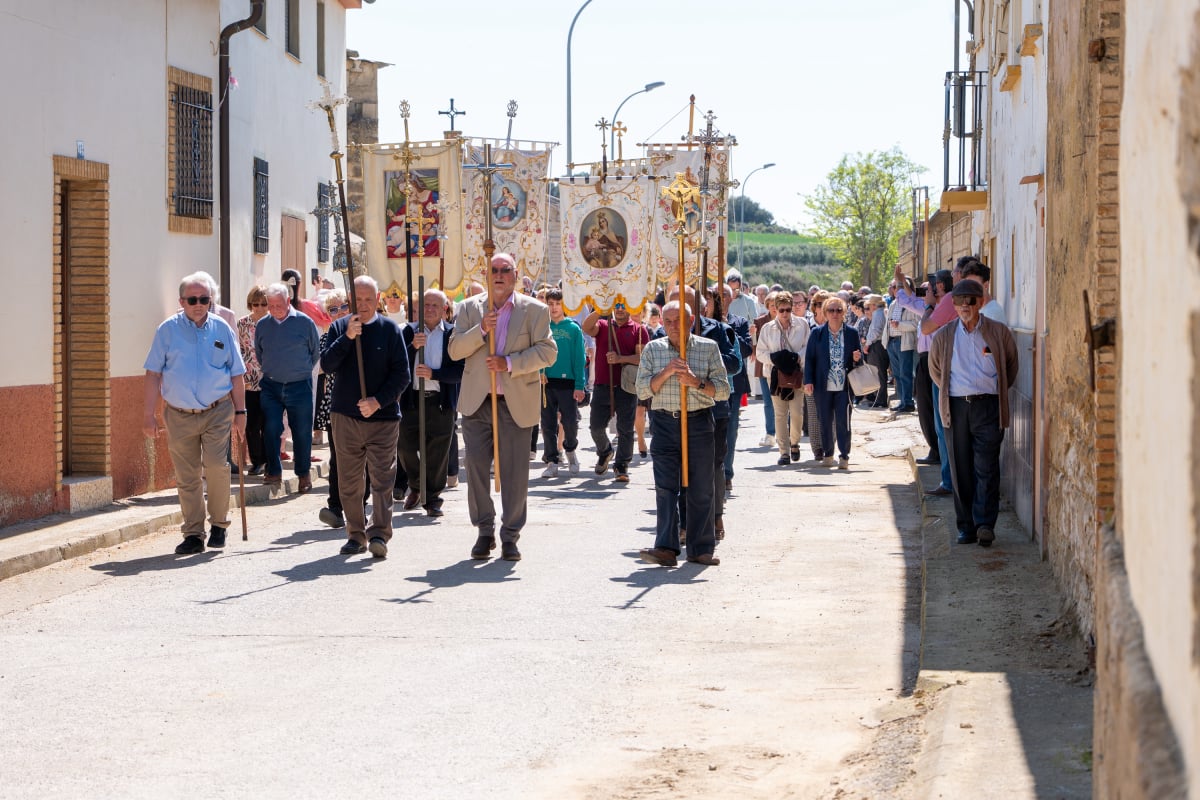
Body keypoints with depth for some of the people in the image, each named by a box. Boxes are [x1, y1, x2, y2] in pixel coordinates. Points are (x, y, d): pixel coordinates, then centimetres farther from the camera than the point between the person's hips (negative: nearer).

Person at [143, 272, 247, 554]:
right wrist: (150, 413, -2)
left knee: (216, 465, -16)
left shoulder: (222, 329, 4)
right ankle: (193, 535, 13)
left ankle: (219, 524, 4)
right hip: (179, 415, 1)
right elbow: (154, 373, 3)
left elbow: (237, 374, 10)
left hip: (217, 412, -1)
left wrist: (240, 412, 6)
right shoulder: (168, 330, 1)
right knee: (187, 477, 3)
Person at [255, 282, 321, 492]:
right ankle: (273, 472, 9)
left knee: (301, 432, 3)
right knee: (270, 430, -2)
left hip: (299, 386, -2)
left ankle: (303, 473, 14)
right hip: (271, 386, 2)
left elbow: (316, 351, 7)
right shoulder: (262, 325, 3)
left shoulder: (304, 322, -5)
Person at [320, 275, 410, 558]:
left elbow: (401, 375, -1)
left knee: (382, 478, -7)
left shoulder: (390, 330, 1)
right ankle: (356, 534, 16)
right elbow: (327, 365, -5)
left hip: (383, 416, -2)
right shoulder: (339, 328, 7)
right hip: (345, 416, 2)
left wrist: (378, 401, -13)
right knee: (349, 481, 7)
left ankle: (379, 534, -7)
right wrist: (347, 338, -16)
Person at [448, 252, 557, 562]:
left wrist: (510, 363, -17)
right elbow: (455, 349, 1)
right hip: (477, 400, 2)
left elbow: (547, 351, -5)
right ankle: (485, 531, 16)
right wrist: (481, 330, -16)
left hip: (517, 403, -2)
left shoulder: (534, 310, 3)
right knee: (476, 467, 3)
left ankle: (510, 535, 10)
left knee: (515, 472, 0)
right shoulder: (470, 308, 8)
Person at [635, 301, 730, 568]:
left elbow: (723, 390, 2)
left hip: (699, 423, 0)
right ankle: (666, 548, -12)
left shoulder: (708, 348, 5)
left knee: (701, 489, 3)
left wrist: (695, 382, -13)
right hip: (664, 423, 0)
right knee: (665, 487, -8)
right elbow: (643, 390, 2)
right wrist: (666, 373, -12)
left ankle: (701, 548, 12)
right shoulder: (652, 349, 8)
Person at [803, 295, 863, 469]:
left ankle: (844, 456, 0)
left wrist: (857, 359, -10)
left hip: (844, 386, -1)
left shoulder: (852, 333, 5)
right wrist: (808, 381, -2)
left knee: (843, 421, -5)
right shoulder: (817, 333, 4)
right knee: (825, 421, 7)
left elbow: (860, 357, 14)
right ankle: (827, 454, 20)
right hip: (823, 386, 1)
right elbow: (809, 358, 5)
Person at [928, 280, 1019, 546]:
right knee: (960, 470, 4)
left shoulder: (999, 332, 2)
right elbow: (935, 370, 22)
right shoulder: (944, 336, 6)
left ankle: (985, 524, -10)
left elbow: (1011, 366, 17)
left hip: (988, 407, -2)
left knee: (986, 468, -9)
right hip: (956, 407, 2)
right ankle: (966, 526, 10)